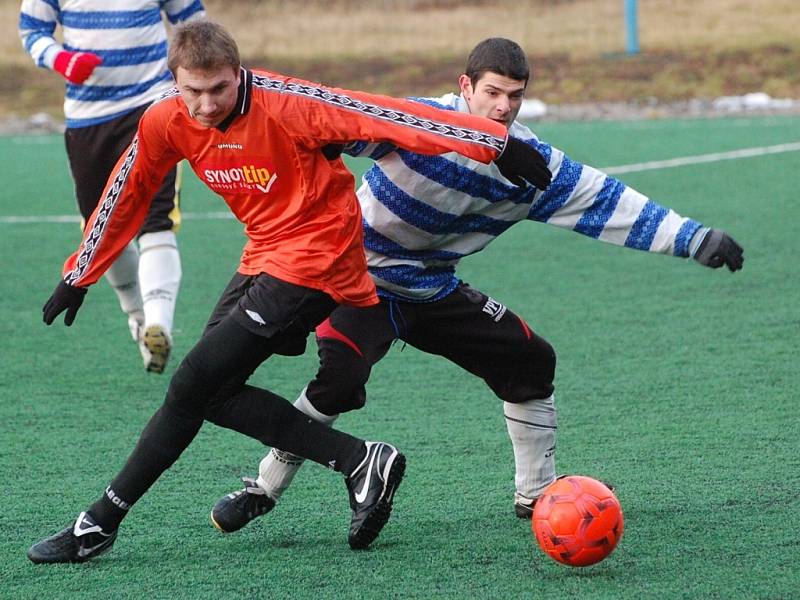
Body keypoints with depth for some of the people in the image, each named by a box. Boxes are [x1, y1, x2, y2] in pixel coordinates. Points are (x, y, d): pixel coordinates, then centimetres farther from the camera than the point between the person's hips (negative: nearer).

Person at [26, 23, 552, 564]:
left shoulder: (286, 105, -23)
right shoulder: (165, 124, -6)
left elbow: (389, 117, -23)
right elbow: (125, 197, 11)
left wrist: (495, 144, -25)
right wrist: (79, 276, 19)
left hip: (313, 257, -8)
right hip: (263, 256, 8)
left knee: (194, 386, -11)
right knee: (215, 393, 1)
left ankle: (101, 521, -3)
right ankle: (361, 461, 1)